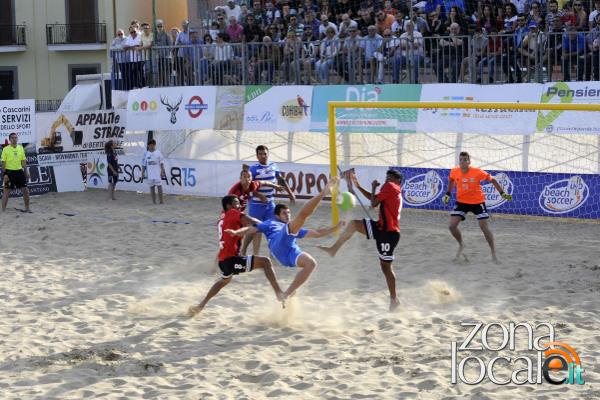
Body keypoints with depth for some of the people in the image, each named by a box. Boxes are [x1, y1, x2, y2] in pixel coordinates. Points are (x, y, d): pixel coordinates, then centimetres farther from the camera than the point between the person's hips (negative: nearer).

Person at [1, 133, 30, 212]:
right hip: (9, 172, -5)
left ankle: (27, 208, 19)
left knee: (25, 190, 5)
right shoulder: (6, 149, -6)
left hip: (19, 171, 5)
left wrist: (26, 171, 7)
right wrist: (4, 174, -13)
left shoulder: (20, 148, 8)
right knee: (6, 191, 0)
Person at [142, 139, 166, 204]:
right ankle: (154, 202, 10)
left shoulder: (158, 152, 2)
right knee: (151, 187, 5)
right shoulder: (146, 154, 7)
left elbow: (161, 163, 1)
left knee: (159, 186, -5)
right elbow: (144, 164, 10)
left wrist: (162, 172, -6)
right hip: (149, 174, 2)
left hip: (158, 173, -2)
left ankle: (161, 201, 1)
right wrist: (143, 172, 4)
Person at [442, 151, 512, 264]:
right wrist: (448, 194, 7)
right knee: (452, 226, -8)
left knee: (484, 226, -8)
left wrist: (502, 193, -13)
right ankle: (461, 245, 21)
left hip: (477, 201, -3)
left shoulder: (478, 172, -21)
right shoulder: (454, 172, -11)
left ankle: (493, 252, 10)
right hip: (461, 202, 3)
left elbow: (492, 180, -9)